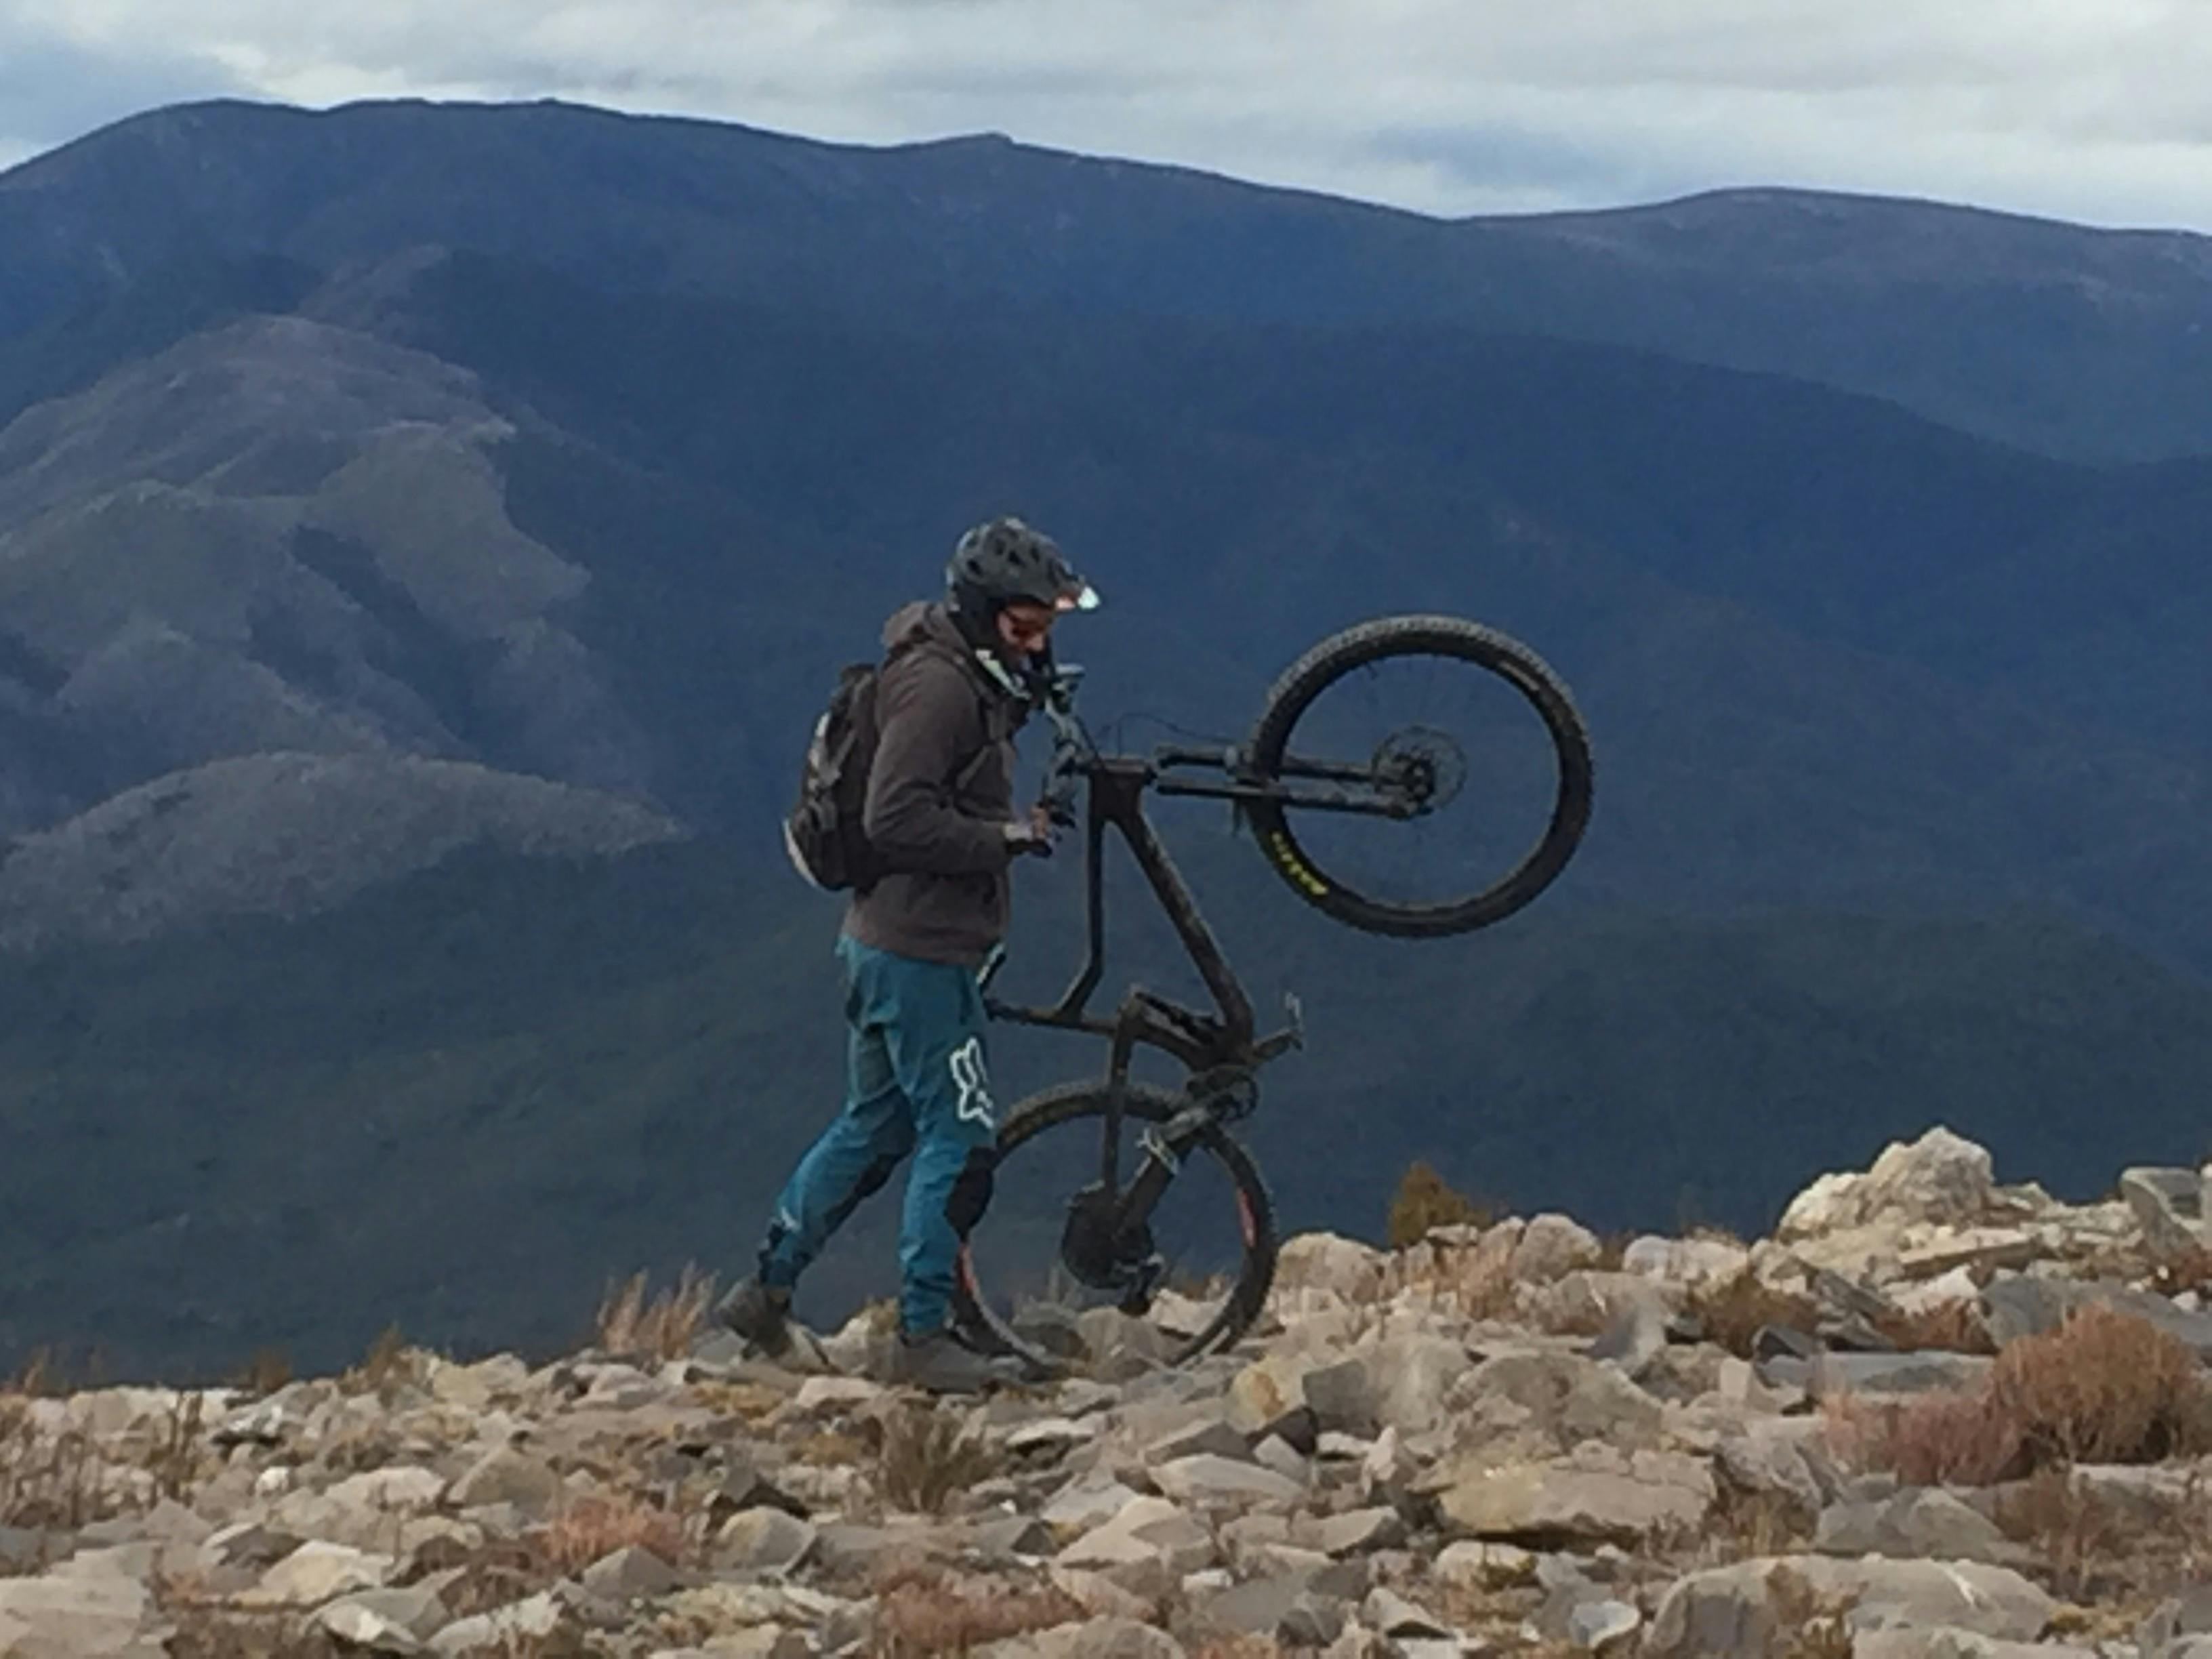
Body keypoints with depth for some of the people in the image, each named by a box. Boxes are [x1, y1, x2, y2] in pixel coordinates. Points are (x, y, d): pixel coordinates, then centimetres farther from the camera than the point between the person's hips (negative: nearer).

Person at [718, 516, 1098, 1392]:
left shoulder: (972, 684, 14)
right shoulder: (937, 687, -18)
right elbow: (897, 820, -25)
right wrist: (1007, 838, -19)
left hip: (889, 941, 10)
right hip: (918, 948, -10)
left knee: (874, 1124, 18)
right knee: (960, 1133, -5)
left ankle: (767, 1289, 24)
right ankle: (923, 1336, 0)